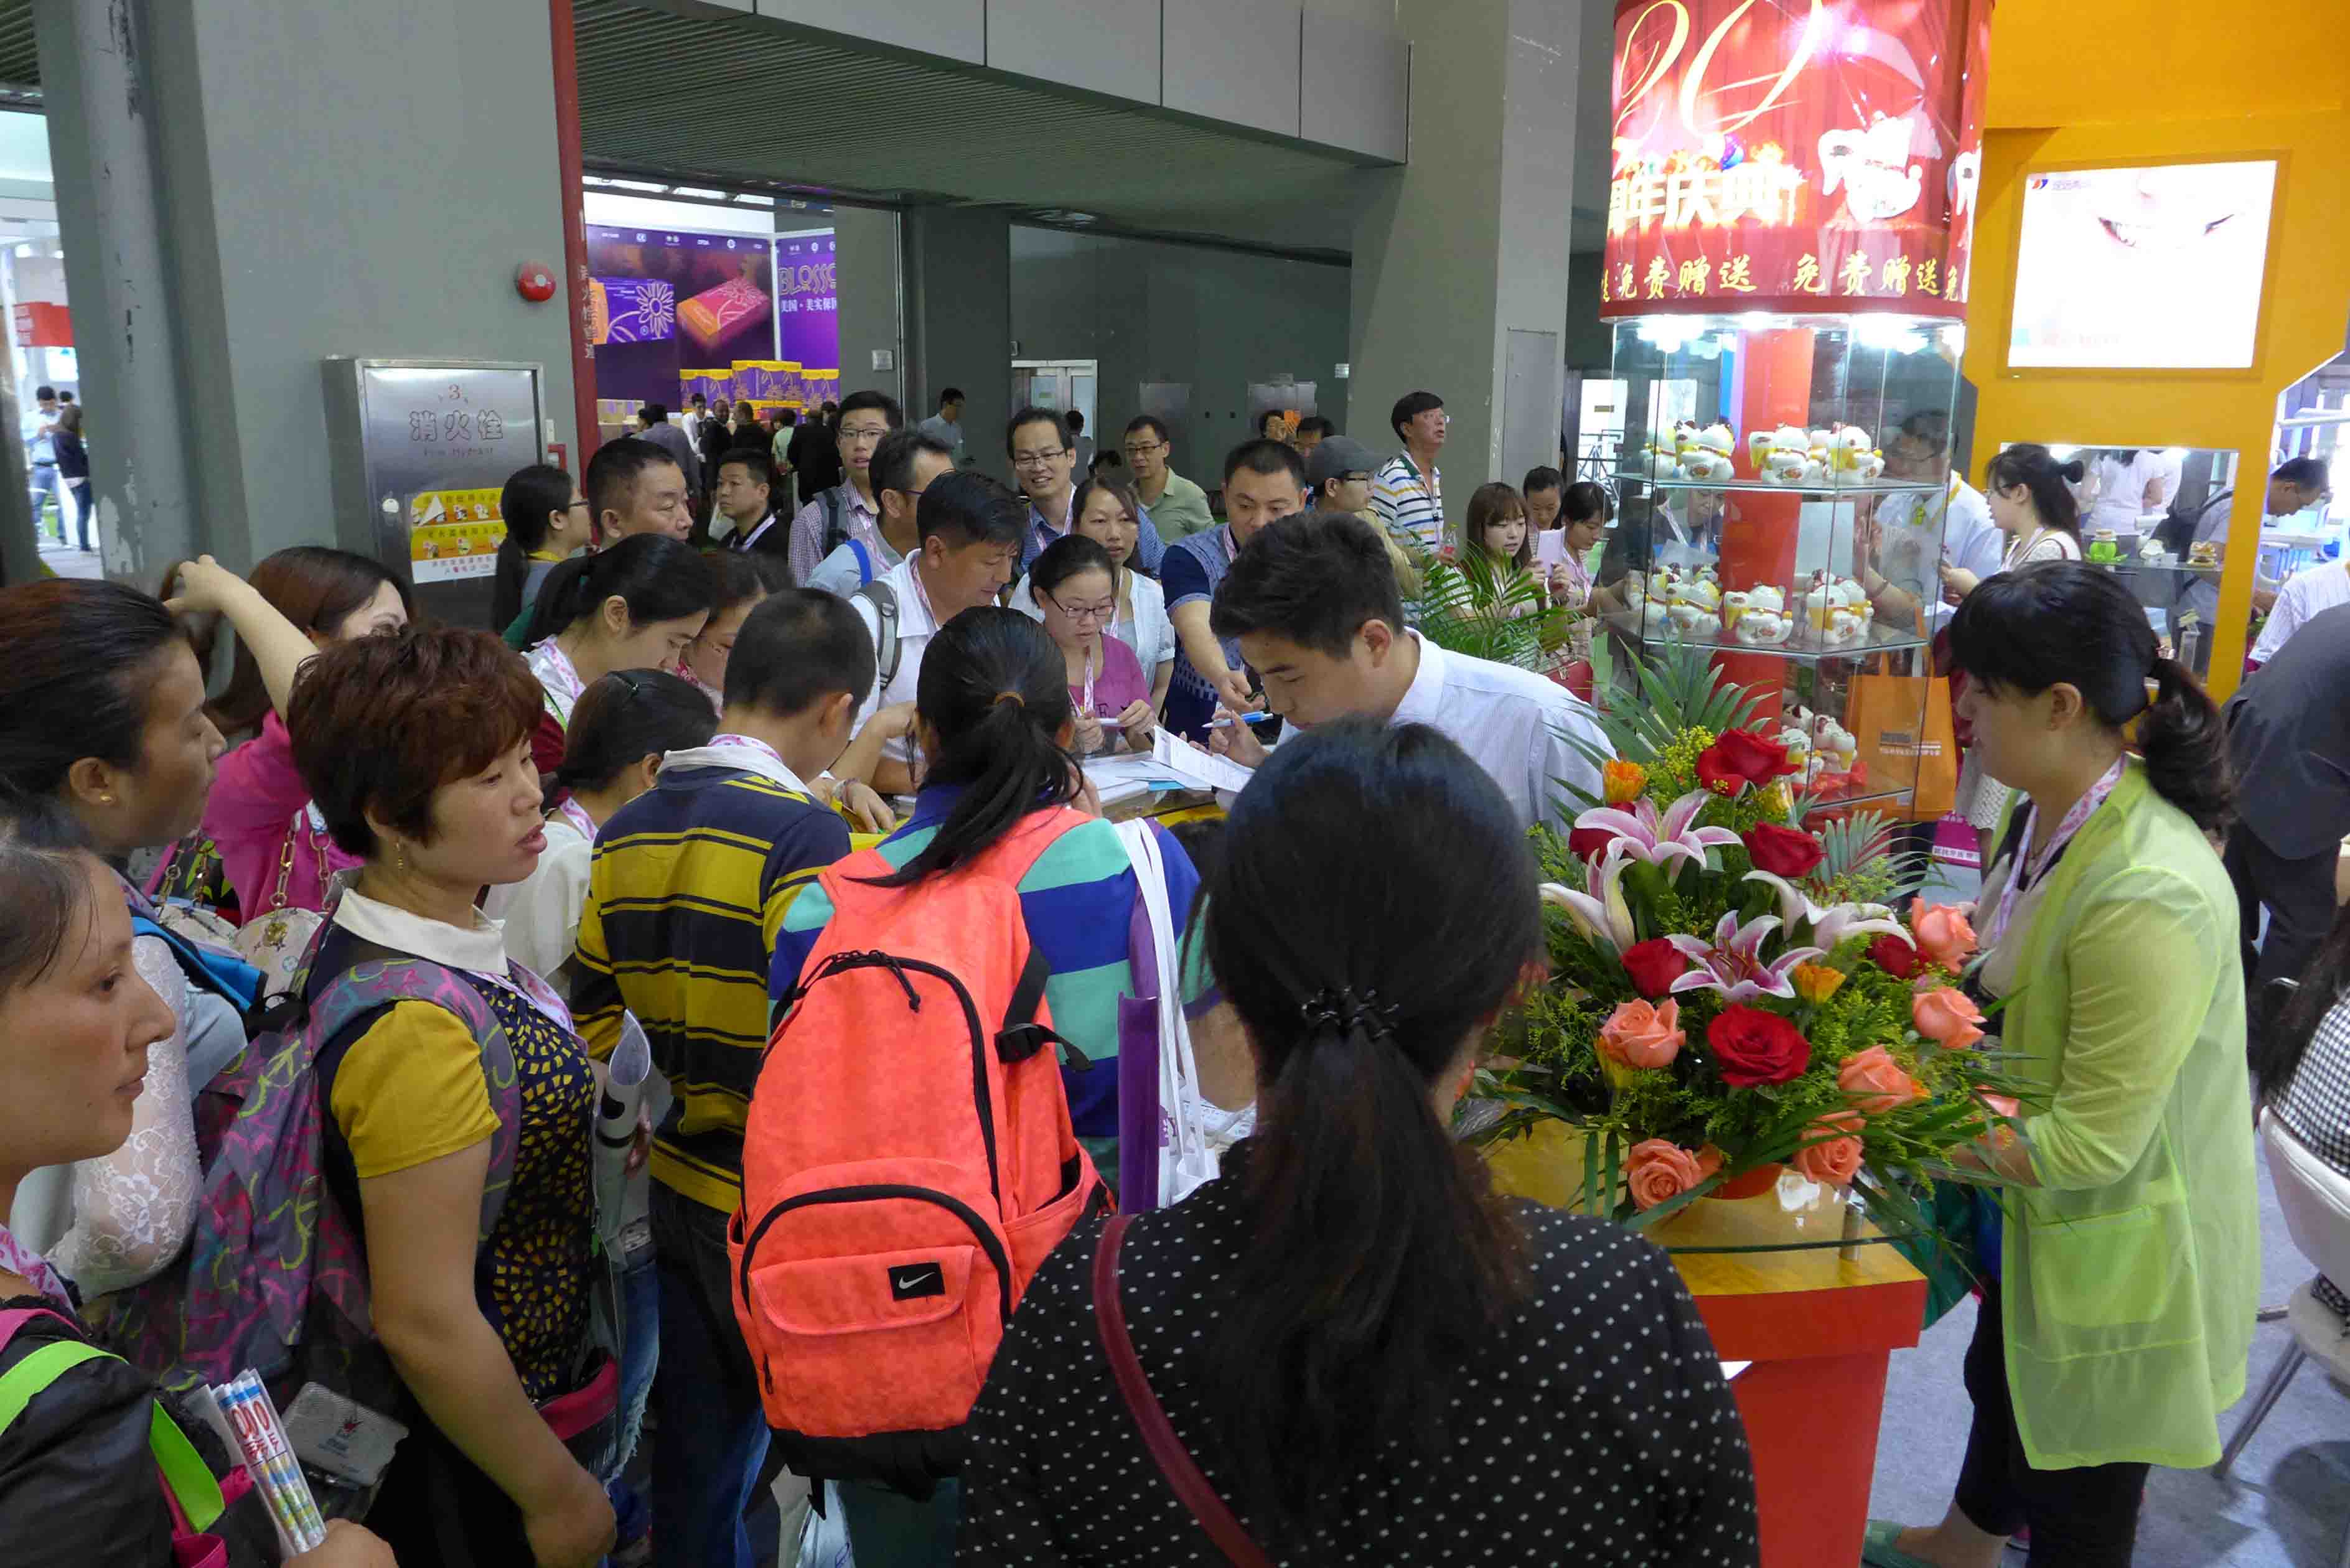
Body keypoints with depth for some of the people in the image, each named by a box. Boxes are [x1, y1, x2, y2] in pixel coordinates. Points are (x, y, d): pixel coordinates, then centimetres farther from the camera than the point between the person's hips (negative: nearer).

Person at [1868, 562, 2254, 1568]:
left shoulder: (2149, 895, -36)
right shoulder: (2048, 809, -8)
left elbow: (2090, 1141, -30)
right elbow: (2003, 975, 6)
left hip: (2114, 1249, -9)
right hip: (2032, 1216, 9)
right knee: (2002, 1385, 34)